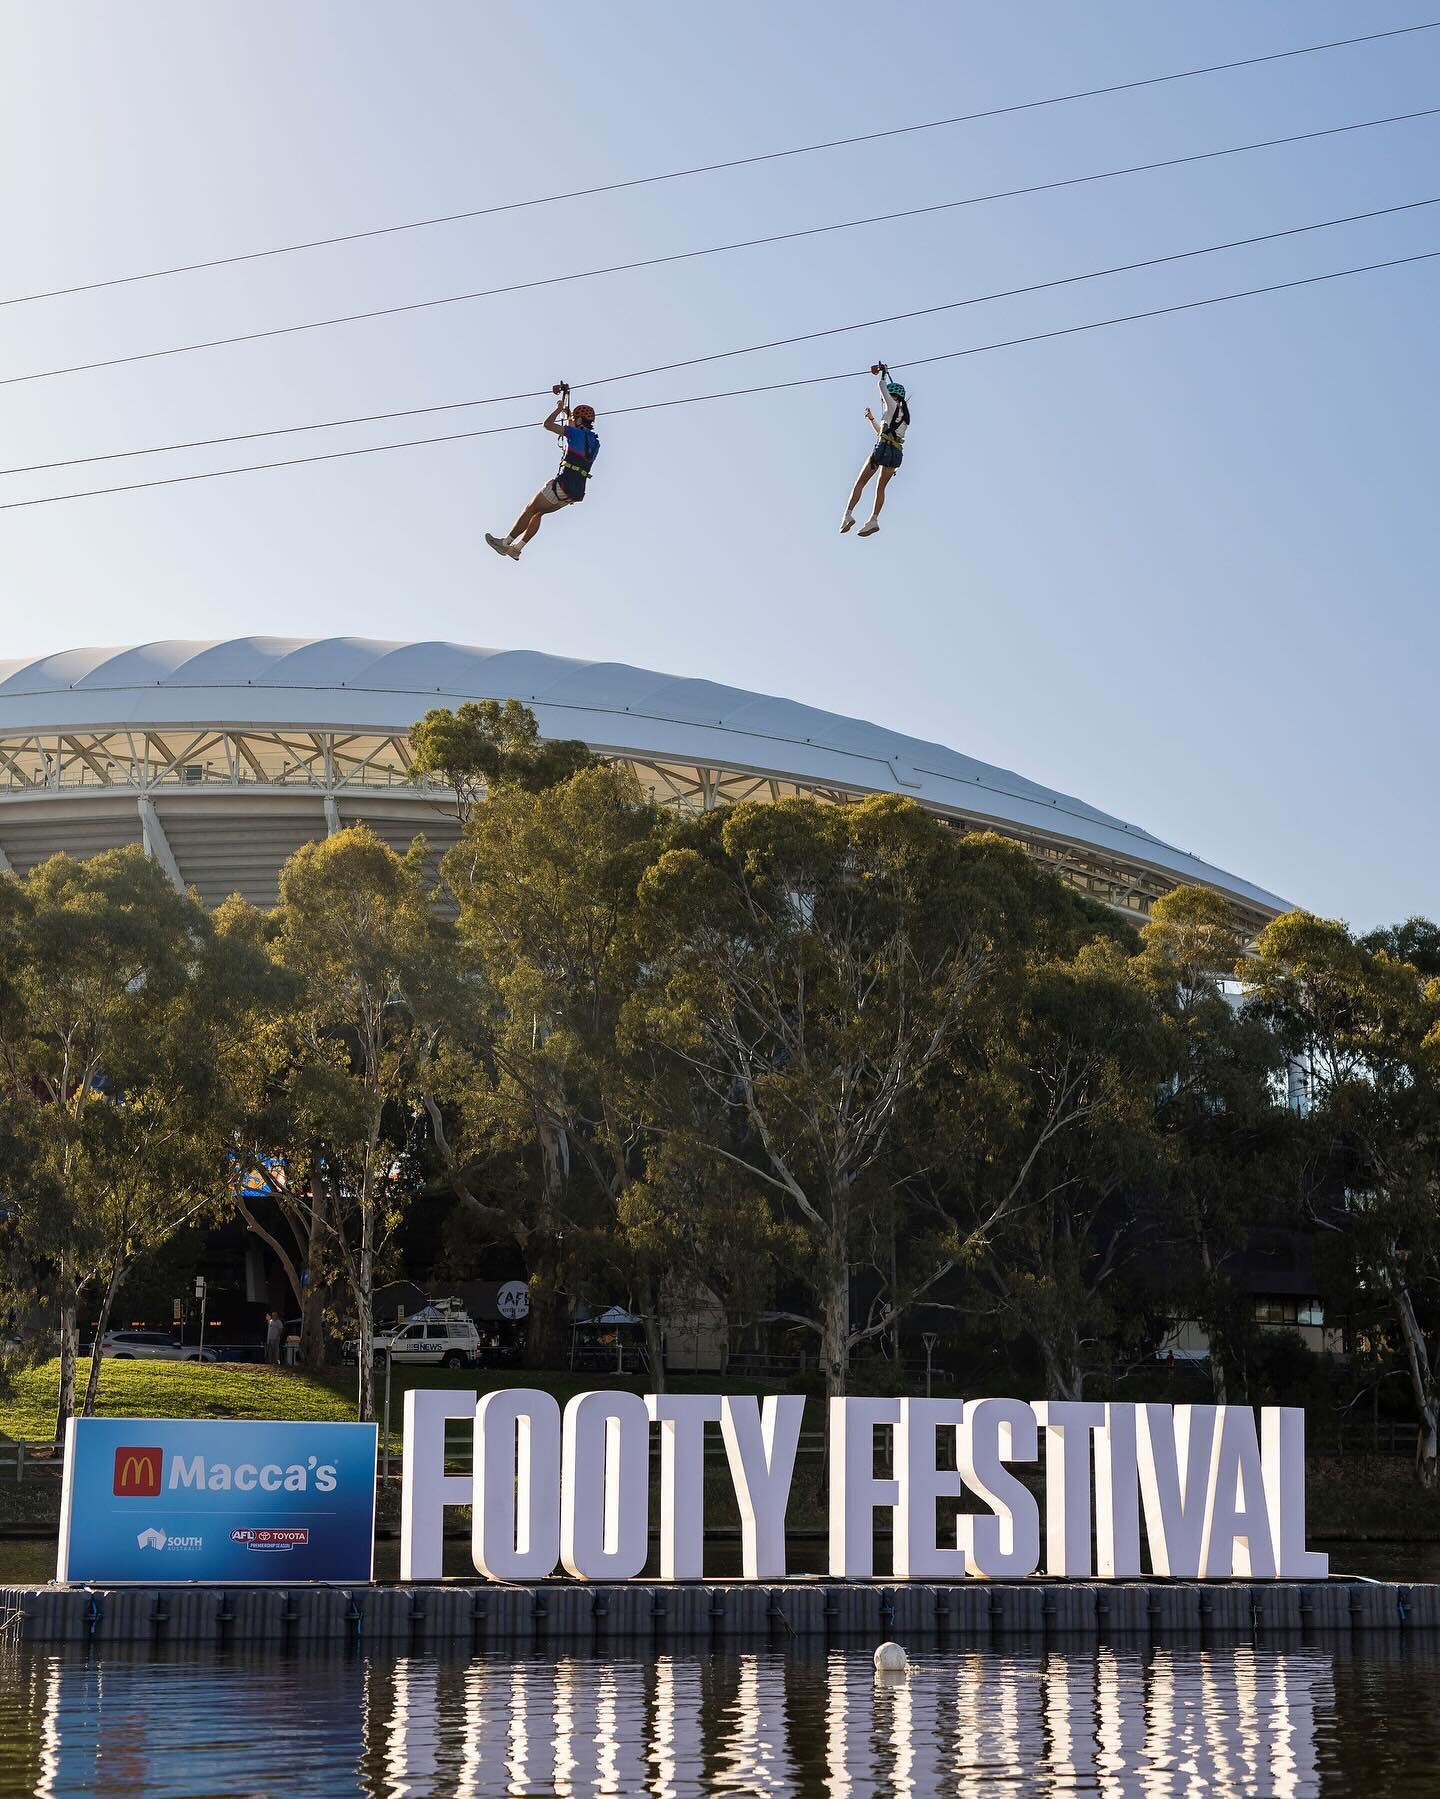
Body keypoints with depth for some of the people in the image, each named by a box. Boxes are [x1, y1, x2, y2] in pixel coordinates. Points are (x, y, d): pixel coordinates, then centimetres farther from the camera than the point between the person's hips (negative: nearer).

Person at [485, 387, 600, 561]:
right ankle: (516, 549, 19)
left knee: (530, 510, 6)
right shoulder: (595, 442, 16)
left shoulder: (578, 433, -9)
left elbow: (548, 424, -9)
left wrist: (559, 409, 7)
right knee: (538, 512, 20)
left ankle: (505, 543, 13)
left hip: (563, 486, -8)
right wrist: (568, 414, 43)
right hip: (577, 493, 8)